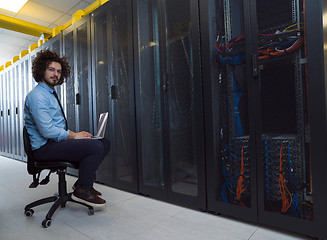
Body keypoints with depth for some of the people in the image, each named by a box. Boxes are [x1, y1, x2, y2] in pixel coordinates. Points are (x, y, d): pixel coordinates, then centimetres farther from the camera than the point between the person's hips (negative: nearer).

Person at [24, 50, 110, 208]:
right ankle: (81, 191, -8)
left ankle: (83, 182, 9)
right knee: (95, 146, -27)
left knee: (105, 143, 0)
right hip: (44, 147, -10)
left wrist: (75, 134, 6)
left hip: (56, 141, 10)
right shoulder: (37, 96, -13)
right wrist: (73, 136, -12)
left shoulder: (51, 94, 20)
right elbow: (47, 131, -22)